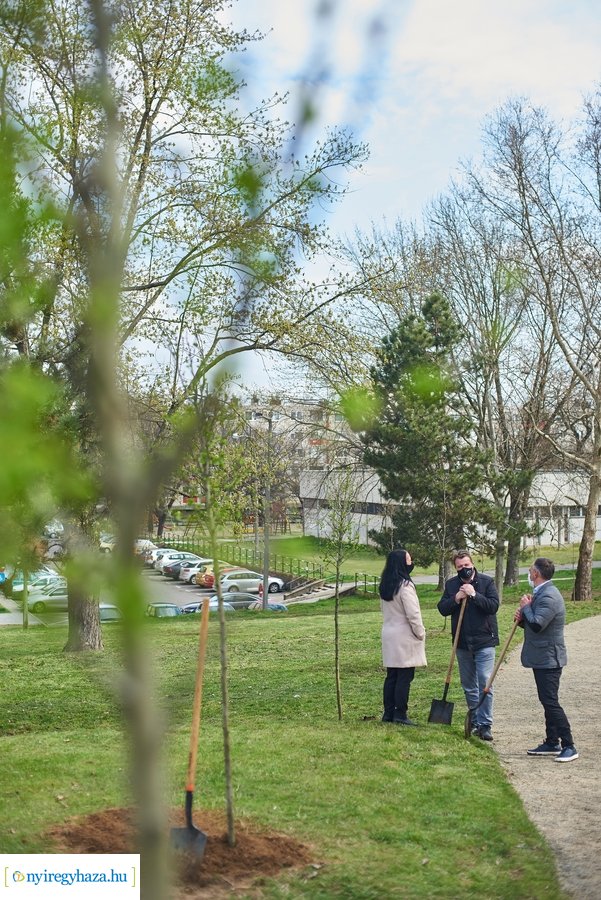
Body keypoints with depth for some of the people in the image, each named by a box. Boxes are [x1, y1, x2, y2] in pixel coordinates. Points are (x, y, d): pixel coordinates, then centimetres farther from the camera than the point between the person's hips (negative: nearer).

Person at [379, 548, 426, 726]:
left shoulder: (385, 586, 9)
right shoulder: (405, 585, -17)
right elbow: (413, 614, -18)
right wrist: (421, 634, -5)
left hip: (389, 635, 8)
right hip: (405, 637, -8)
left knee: (391, 676, 12)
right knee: (404, 677, -2)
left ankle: (388, 712, 16)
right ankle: (400, 715, 2)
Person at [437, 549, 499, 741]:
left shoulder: (487, 582, -5)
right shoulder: (451, 584, 5)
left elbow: (494, 605, -15)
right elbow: (442, 609, 1)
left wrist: (474, 594, -23)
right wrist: (456, 599, -15)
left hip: (484, 641, -4)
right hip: (462, 643, 4)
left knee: (485, 684, -8)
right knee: (468, 687, 14)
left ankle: (485, 725, -1)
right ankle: (475, 721, 26)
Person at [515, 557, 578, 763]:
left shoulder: (549, 597, -21)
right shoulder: (541, 593, 14)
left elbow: (537, 624, -30)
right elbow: (532, 624, 20)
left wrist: (526, 607, -15)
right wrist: (522, 618, -1)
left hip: (548, 659, -11)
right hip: (542, 658, 11)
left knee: (551, 702, -9)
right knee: (547, 701, 15)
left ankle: (569, 746, -4)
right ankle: (551, 743, 23)